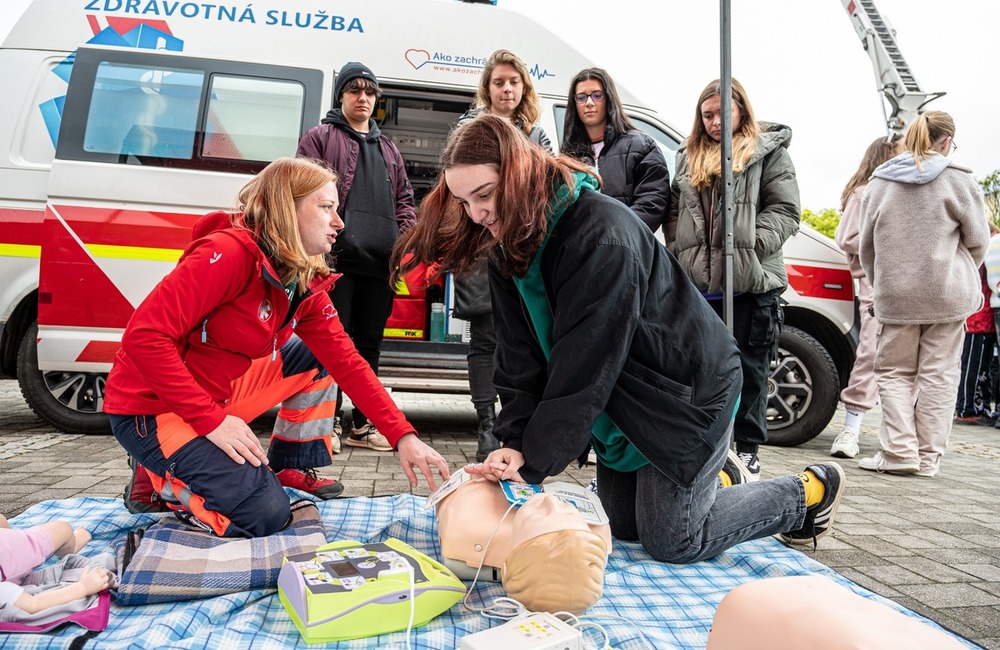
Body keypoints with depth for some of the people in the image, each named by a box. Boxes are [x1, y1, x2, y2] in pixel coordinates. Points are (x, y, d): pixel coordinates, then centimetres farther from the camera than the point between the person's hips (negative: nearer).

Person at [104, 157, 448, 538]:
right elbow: (144, 336, -28)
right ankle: (160, 479, 5)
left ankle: (291, 470, 14)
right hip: (150, 407, -8)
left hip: (224, 390, 8)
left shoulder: (306, 282, 0)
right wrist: (212, 420, -28)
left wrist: (404, 437, -10)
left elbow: (346, 362, -3)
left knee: (318, 357, 5)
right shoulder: (229, 252, -25)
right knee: (264, 514, -19)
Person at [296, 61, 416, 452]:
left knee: (369, 343, 9)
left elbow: (404, 200, 23)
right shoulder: (319, 138, 8)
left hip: (380, 263, 5)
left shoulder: (388, 149, 25)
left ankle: (364, 425, 17)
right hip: (338, 259, -5)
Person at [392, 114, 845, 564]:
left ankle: (810, 492, 20)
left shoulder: (603, 235, -31)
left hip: (686, 392, -7)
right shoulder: (507, 243, -4)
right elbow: (519, 357, -7)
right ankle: (711, 476, 39)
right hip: (620, 403, 8)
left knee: (671, 542, -1)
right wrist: (515, 442, -18)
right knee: (624, 526, 13)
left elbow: (583, 365, -31)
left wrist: (535, 463, -27)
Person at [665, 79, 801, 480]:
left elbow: (784, 210, -2)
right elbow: (675, 212, 16)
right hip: (697, 282, 4)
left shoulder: (768, 152, 4)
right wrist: (677, 252, 3)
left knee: (749, 367, 3)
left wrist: (752, 246, -15)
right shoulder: (689, 157, 18)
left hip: (751, 281, -4)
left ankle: (747, 447, 14)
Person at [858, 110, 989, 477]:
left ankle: (899, 451, 0)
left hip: (895, 294, 2)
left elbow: (867, 245, 9)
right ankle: (928, 457, 8)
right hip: (947, 294, -1)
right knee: (938, 373, 5)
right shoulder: (958, 179, -3)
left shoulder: (879, 182, 5)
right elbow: (977, 240, 3)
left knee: (894, 371, 9)